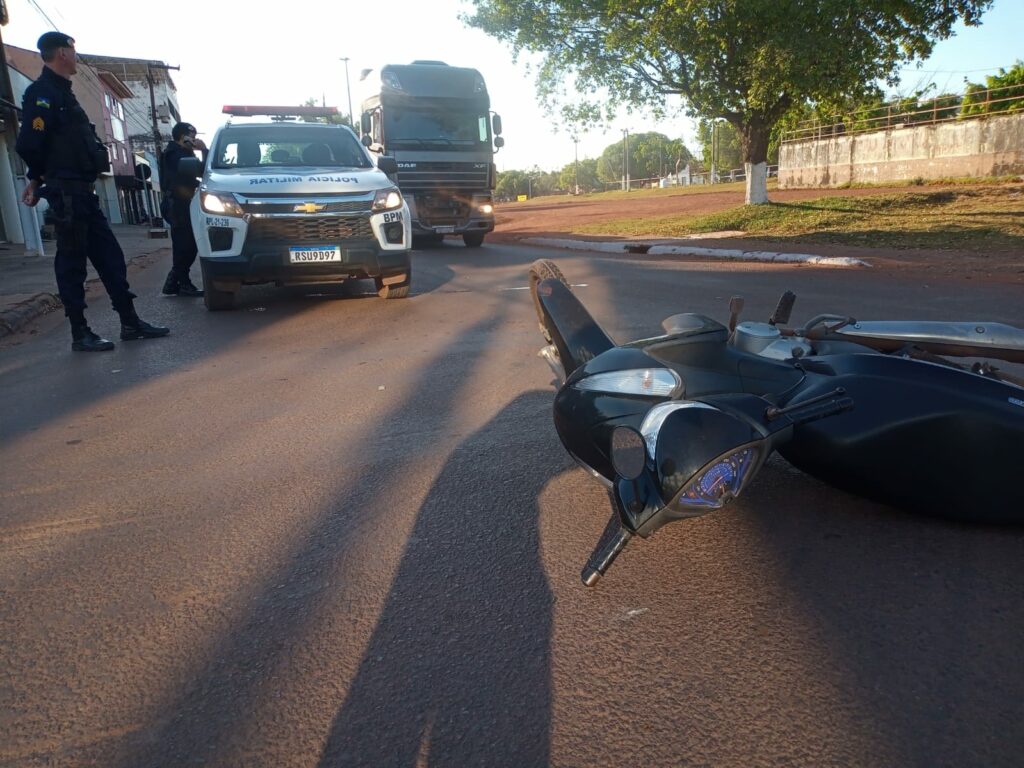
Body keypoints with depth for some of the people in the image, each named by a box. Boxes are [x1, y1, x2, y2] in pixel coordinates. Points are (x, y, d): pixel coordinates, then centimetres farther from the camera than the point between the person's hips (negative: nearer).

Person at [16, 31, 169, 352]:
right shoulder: (42, 93, -10)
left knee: (110, 256, 8)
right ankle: (80, 335, 3)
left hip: (82, 192, 9)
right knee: (71, 262, -4)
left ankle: (130, 322, 13)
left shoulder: (61, 93, 20)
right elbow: (29, 145, -17)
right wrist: (41, 178, 0)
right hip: (66, 192, -9)